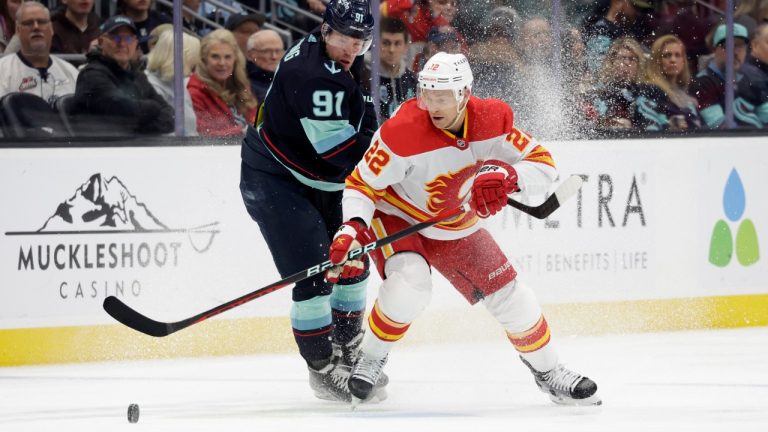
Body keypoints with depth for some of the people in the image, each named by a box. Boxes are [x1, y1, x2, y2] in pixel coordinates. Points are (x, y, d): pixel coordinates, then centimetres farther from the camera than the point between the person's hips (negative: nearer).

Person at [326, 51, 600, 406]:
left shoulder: (492, 120, -20)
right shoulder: (403, 132, -32)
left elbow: (544, 165, -15)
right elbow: (361, 185, -23)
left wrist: (506, 174, -35)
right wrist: (352, 229, -40)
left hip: (455, 229, 4)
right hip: (397, 217, -4)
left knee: (512, 299, 4)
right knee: (410, 284, -33)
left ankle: (548, 372, 29)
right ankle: (370, 360, -9)